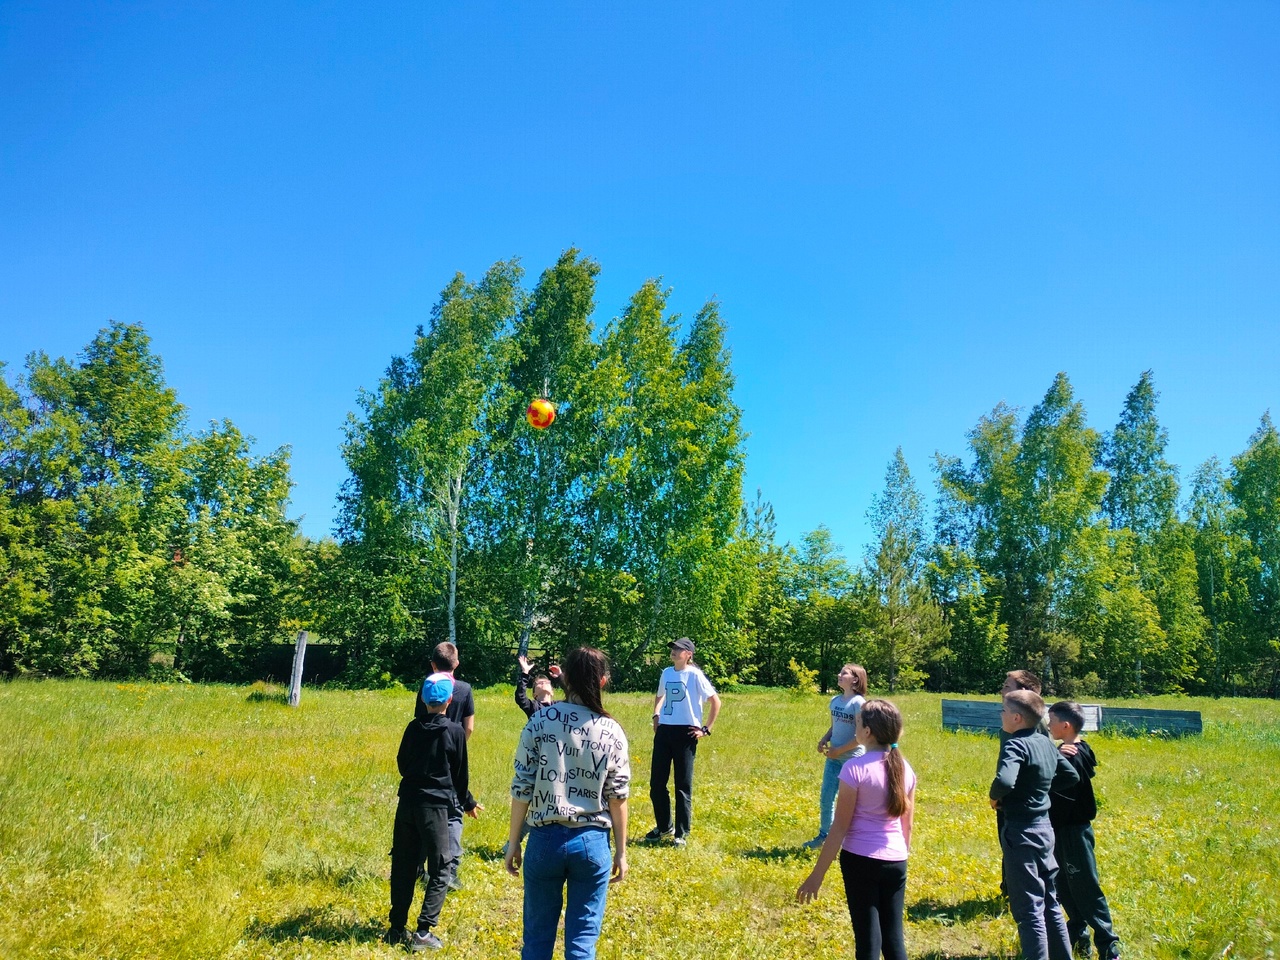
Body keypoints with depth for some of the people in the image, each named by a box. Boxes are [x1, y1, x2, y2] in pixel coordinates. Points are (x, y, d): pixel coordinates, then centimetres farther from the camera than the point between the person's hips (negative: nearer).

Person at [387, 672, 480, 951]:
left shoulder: (414, 727, 3)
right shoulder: (455, 732, -8)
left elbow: (402, 763, 14)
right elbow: (459, 774, 0)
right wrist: (468, 803, 16)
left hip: (407, 802, 5)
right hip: (435, 806, -5)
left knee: (403, 867, 13)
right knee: (439, 871, 5)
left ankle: (397, 928, 19)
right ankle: (423, 932, 0)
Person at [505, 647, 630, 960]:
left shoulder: (540, 721, -7)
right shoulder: (612, 732, -5)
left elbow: (522, 788, -5)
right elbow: (617, 797, -2)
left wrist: (513, 842, 5)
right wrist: (621, 851, 8)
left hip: (545, 839, 0)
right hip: (592, 842, 0)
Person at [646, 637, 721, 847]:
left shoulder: (695, 675, -9)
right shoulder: (666, 673, 9)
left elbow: (715, 701, -6)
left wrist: (706, 729, -7)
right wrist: (656, 715, 12)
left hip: (685, 733, -6)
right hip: (664, 731, 6)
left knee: (683, 785, 3)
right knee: (656, 782, 9)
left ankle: (681, 833, 13)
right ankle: (664, 827, 26)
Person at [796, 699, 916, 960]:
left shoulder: (855, 768, -15)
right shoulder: (905, 769, 2)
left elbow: (840, 828, -13)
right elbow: (907, 825, 12)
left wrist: (817, 875, -7)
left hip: (860, 860, -5)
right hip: (896, 861, 5)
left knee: (868, 939, 6)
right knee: (894, 938, 14)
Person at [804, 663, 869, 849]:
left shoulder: (858, 702, -15)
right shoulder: (835, 700, 5)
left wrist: (839, 750, -15)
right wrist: (824, 739, -3)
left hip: (853, 758, -6)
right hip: (833, 758, 6)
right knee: (826, 798, 10)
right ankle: (824, 835, 26)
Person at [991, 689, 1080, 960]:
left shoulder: (1015, 745, -19)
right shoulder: (1046, 743, 6)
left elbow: (1004, 782, -36)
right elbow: (1071, 777, 17)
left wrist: (994, 796, -15)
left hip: (1021, 832, -9)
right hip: (1044, 827, 9)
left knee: (1028, 908, -1)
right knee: (1049, 903, 20)